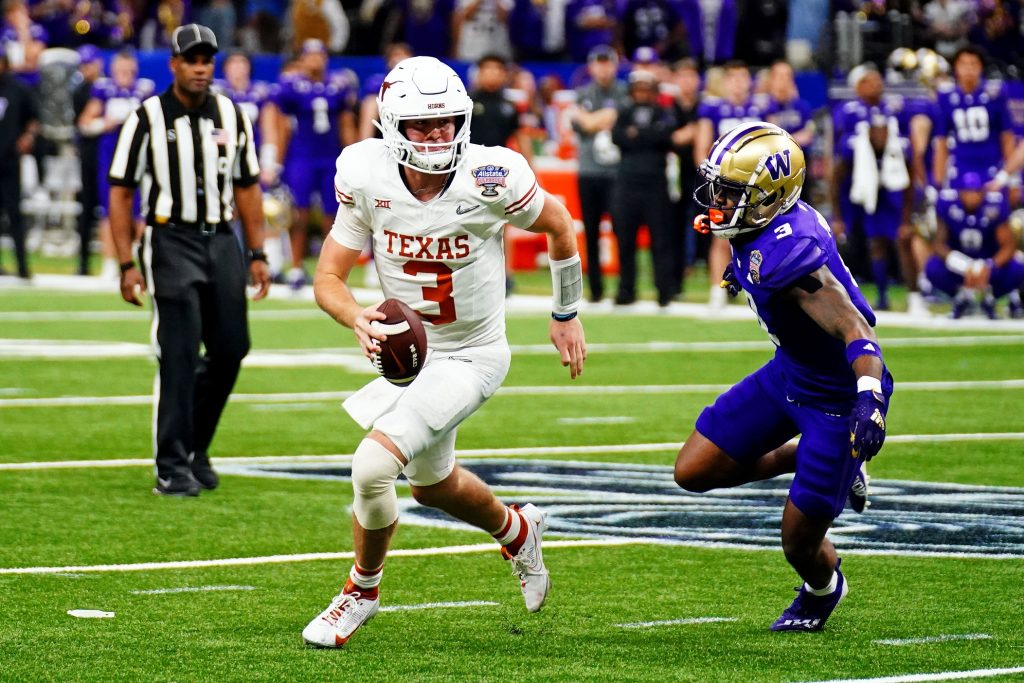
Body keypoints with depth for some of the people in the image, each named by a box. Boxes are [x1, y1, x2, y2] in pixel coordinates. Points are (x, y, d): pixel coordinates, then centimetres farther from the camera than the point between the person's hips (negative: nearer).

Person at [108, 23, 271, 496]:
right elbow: (121, 193, -2)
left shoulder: (231, 116, 8)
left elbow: (247, 187, 16)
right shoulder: (148, 118, -5)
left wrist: (257, 254, 11)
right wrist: (126, 265, -8)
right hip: (172, 241, -5)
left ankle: (194, 446, 23)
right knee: (180, 356, -11)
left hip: (221, 242, 5)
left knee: (230, 351, 4)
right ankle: (172, 467, -5)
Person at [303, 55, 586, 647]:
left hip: (470, 356, -5)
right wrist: (356, 318, -33)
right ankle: (517, 531, 58)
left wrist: (567, 315, 8)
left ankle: (362, 590, 7)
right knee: (433, 484, 26)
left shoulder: (489, 178, -25)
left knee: (372, 467, -20)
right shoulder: (369, 180, -16)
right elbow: (328, 278, -10)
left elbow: (558, 225, -4)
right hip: (407, 350, 5)